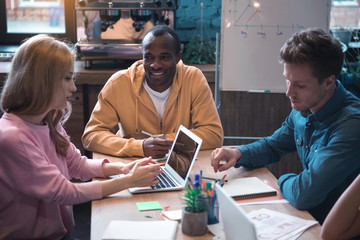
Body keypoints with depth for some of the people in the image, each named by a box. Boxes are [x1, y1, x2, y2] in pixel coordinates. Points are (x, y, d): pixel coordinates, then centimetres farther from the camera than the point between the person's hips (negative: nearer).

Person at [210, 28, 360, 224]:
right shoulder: (303, 109, 0)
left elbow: (304, 194, -34)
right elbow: (272, 146, 16)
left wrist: (283, 180, -11)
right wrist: (238, 153, -4)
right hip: (307, 214, 7)